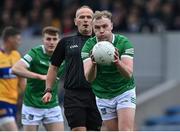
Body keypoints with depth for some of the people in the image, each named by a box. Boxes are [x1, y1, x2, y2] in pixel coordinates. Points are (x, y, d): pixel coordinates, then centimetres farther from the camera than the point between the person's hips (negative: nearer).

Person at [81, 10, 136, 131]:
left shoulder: (124, 42, -14)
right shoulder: (88, 46, -10)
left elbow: (128, 74, -22)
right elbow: (89, 78, -20)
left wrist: (117, 62, -44)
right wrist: (93, 64, -42)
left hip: (125, 92, -2)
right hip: (103, 97, 2)